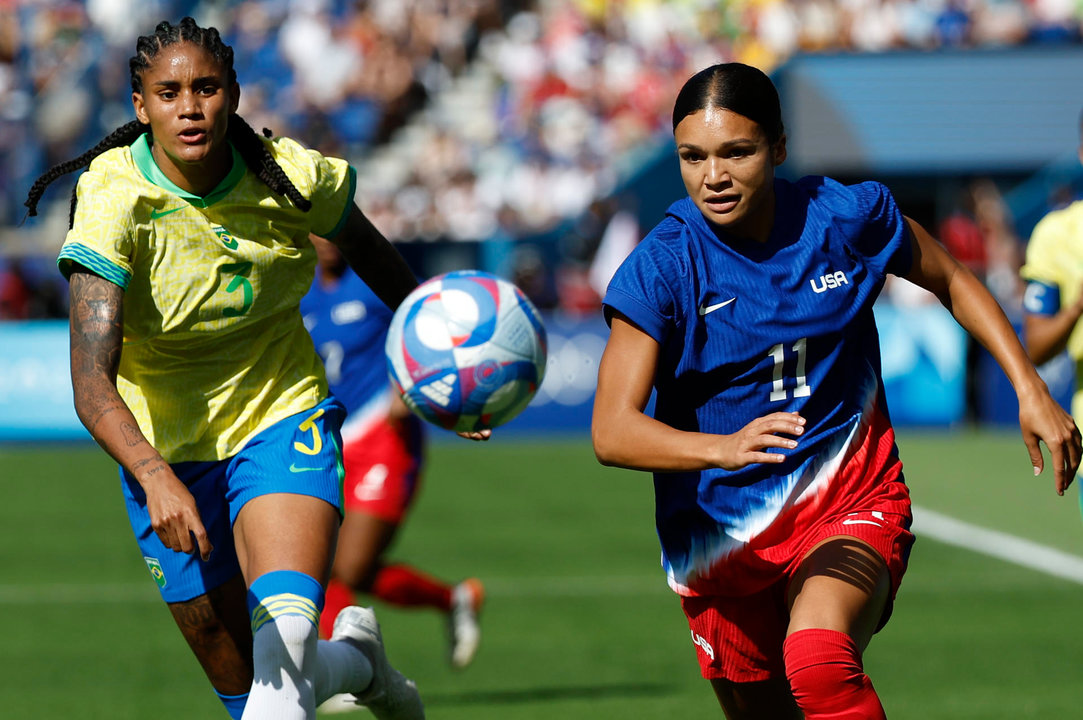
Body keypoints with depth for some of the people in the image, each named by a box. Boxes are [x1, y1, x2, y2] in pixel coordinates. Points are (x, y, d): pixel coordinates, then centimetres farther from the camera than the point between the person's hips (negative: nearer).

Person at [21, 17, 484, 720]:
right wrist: (154, 476, -48)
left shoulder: (295, 175, -14)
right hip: (166, 448, 0)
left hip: (282, 422, 0)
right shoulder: (113, 205, -23)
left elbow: (368, 247, 10)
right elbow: (91, 381, -32)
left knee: (285, 638, -29)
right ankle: (354, 658, 39)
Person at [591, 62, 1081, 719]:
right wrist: (722, 448, -41)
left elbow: (952, 280, 13)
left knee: (820, 664, -32)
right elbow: (612, 430, -23)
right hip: (721, 535, 1)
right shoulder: (660, 268, -13)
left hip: (852, 501, -1)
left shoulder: (847, 217, -8)